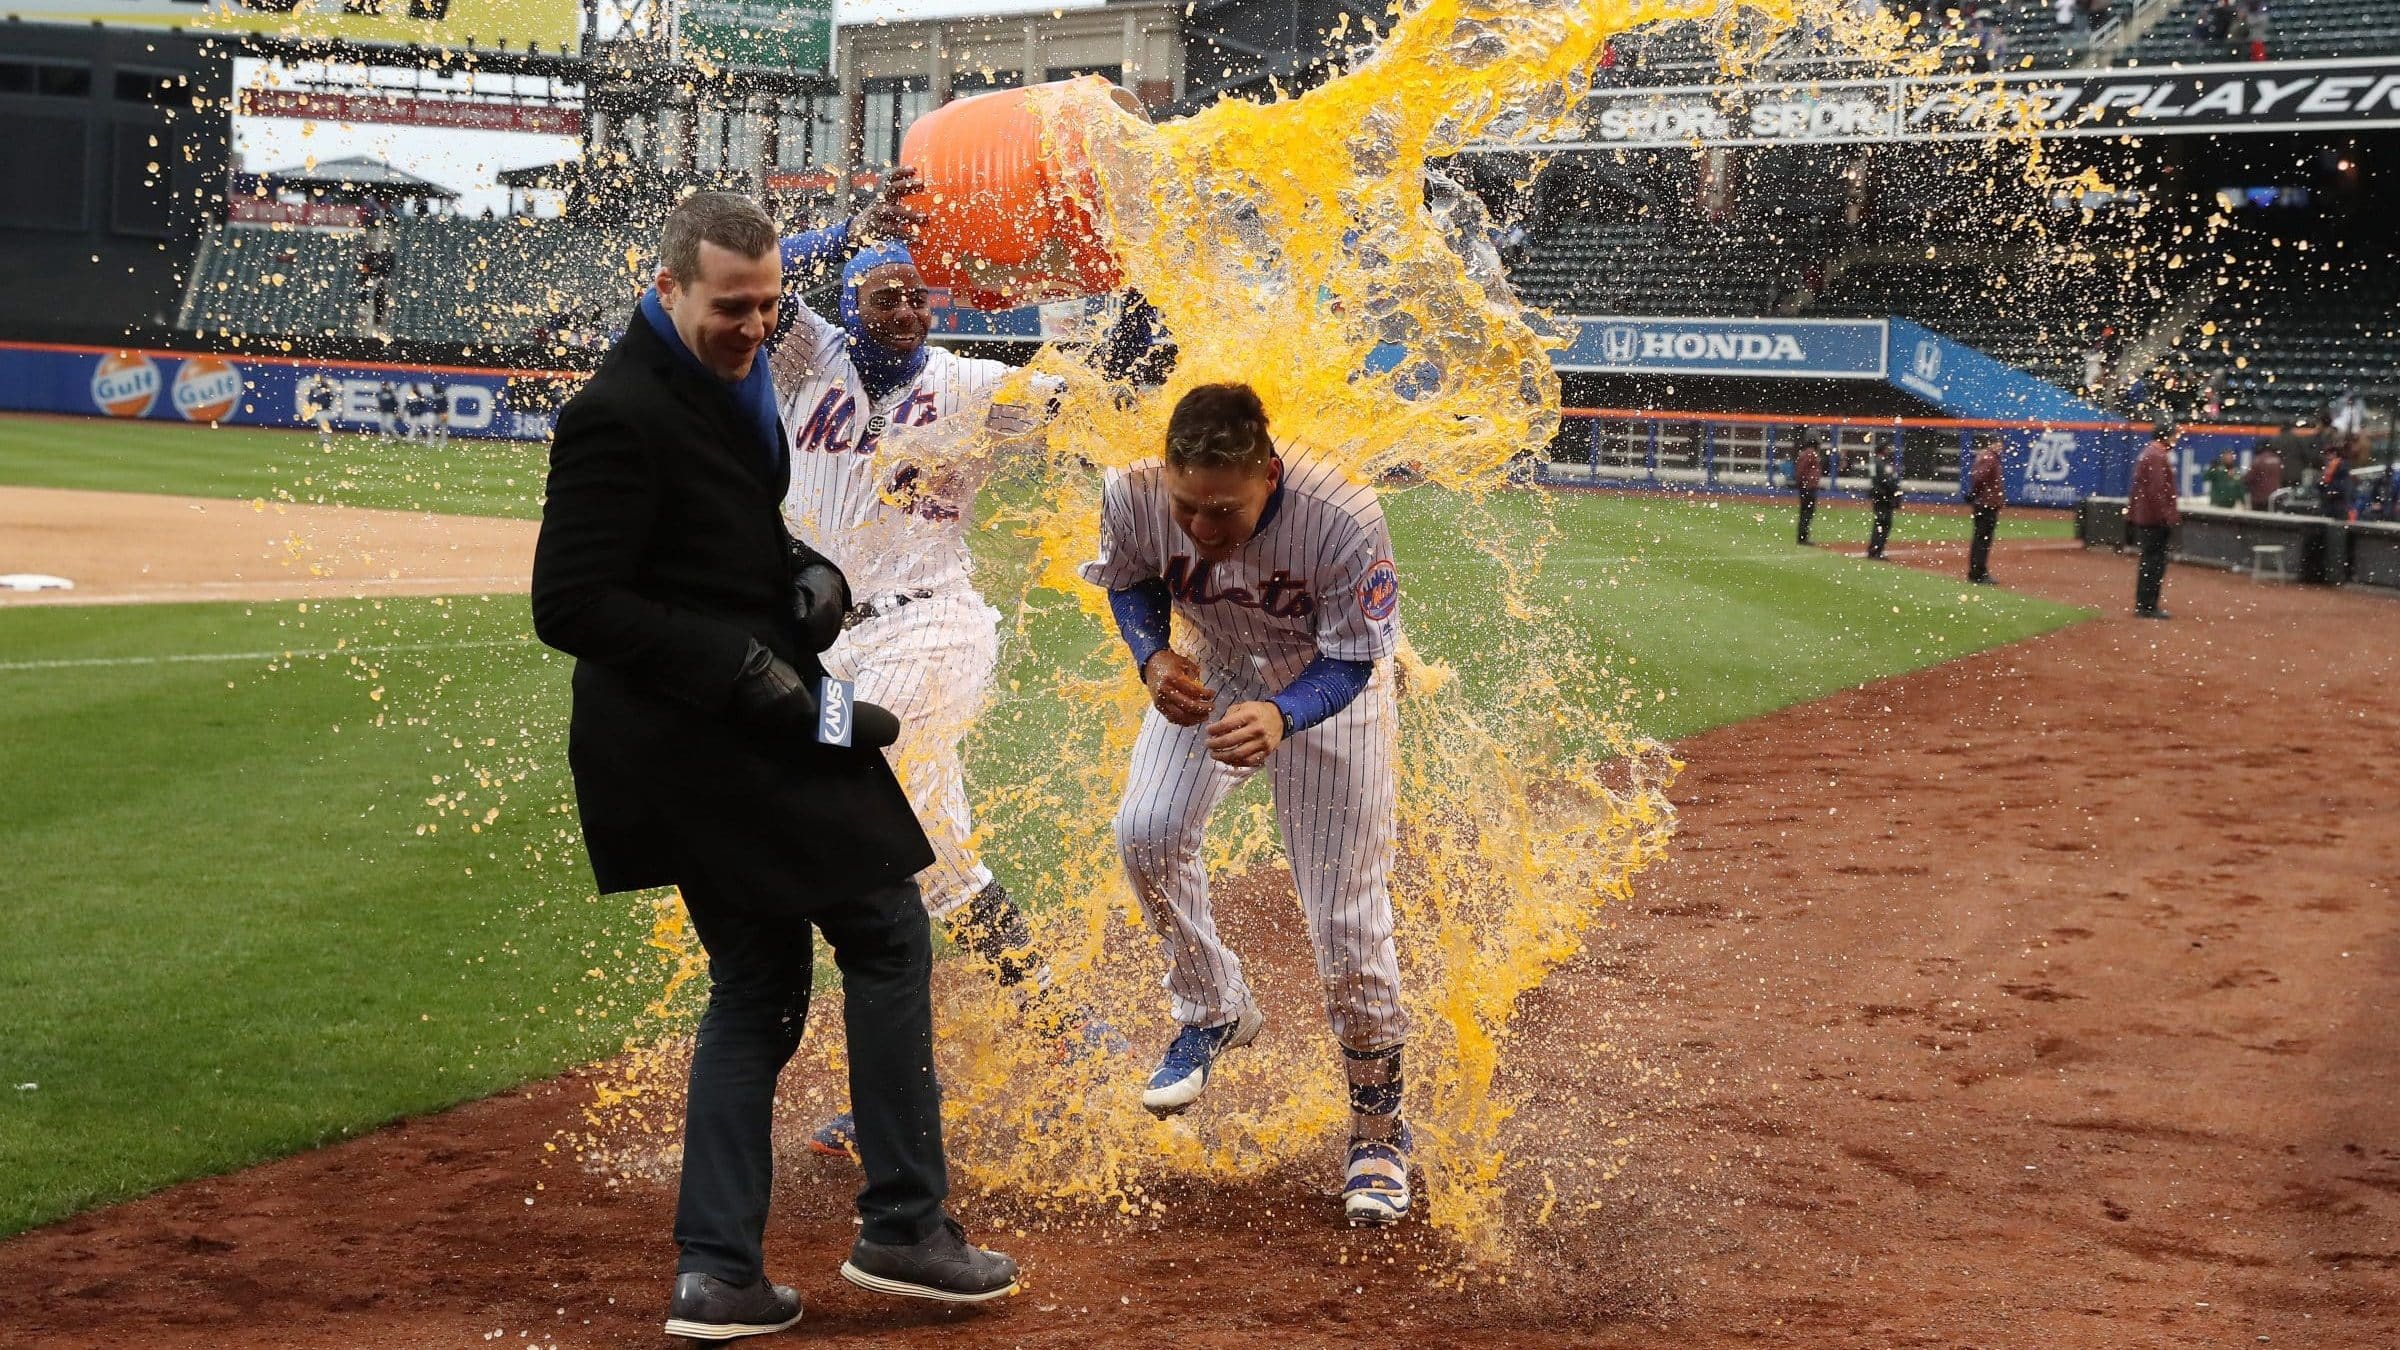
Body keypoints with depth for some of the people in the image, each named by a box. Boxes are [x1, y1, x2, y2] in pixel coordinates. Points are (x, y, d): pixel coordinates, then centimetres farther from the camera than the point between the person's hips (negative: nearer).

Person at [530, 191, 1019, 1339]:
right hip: (707, 736, -10)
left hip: (733, 736, 10)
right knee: (886, 934, -2)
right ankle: (901, 1228, 7)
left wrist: (810, 574, 4)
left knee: (758, 989, 12)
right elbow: (571, 606, -21)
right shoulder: (619, 414, -18)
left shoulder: (731, 379, 12)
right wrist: (744, 668, -22)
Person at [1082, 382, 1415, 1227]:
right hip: (1209, 672, 4)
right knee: (1146, 832, -12)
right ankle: (1213, 1011, 16)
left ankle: (1379, 1128, 12)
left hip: (1327, 682, -3)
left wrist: (1281, 716, -49)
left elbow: (1349, 665, -28)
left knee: (1347, 917, -5)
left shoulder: (1343, 520, -40)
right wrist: (1153, 658, -26)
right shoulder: (1132, 495, -30)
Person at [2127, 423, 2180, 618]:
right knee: (2155, 562, -7)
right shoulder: (2158, 457, -15)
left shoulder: (2146, 454, 16)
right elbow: (2157, 490, -21)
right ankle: (2147, 607, -5)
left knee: (2149, 561, 14)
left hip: (2142, 516, 10)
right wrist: (2168, 516, -20)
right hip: (2155, 519, -10)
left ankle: (2143, 606, 19)